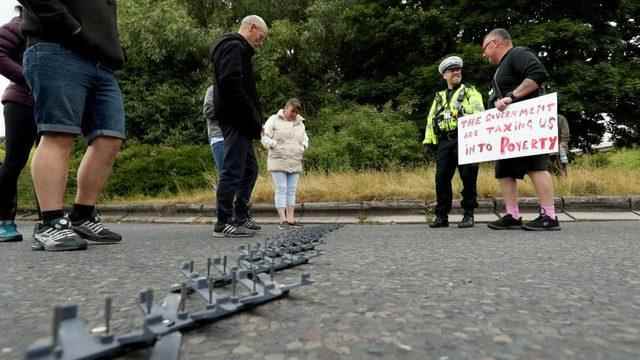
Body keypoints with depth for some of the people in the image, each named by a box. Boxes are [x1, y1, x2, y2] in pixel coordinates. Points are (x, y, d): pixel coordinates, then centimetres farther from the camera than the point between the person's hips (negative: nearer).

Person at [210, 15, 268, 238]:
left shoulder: (237, 49, 26)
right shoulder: (234, 47, -6)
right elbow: (230, 82, -22)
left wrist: (254, 118, 11)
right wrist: (252, 116, -19)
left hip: (239, 121, 11)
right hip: (236, 119, -11)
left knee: (249, 169, 14)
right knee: (233, 170, -9)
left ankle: (241, 217, 21)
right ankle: (224, 223, -4)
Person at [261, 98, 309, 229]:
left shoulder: (300, 123, 14)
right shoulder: (274, 120, 0)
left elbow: (304, 139, 26)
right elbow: (265, 137, -4)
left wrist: (303, 147, 7)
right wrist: (275, 146, -16)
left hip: (295, 163, 5)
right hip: (278, 162, -4)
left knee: (292, 191, 5)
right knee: (281, 190, -6)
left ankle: (291, 219, 9)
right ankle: (283, 220, -5)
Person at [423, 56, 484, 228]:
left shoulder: (470, 92, 11)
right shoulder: (439, 97, 24)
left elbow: (479, 113, -3)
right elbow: (431, 119, 21)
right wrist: (428, 141, 10)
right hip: (444, 142, 4)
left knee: (468, 177, -4)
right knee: (441, 177, -1)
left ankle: (468, 214, 6)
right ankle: (441, 216, 7)